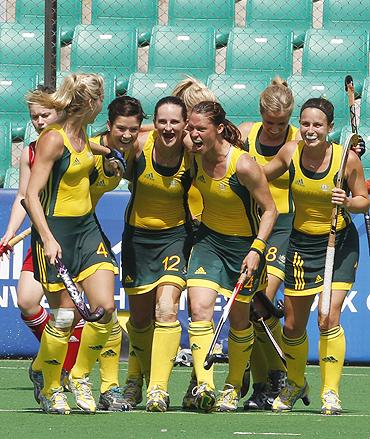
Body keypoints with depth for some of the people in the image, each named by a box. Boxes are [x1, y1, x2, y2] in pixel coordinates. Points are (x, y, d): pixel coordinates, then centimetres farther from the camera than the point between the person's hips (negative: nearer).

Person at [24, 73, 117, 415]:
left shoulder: (82, 134, 8)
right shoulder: (53, 139, -16)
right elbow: (31, 195, -19)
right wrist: (47, 239, -26)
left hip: (86, 226, 7)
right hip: (55, 231, -7)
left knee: (105, 306, -4)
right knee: (65, 316, -4)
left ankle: (81, 376, 14)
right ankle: (50, 389, 14)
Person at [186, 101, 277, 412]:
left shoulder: (243, 165, -25)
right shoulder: (195, 155, -11)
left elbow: (269, 210, -16)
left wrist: (256, 249, -25)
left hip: (244, 243, -4)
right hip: (209, 238, 4)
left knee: (239, 320, 8)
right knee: (199, 307, -17)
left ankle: (233, 388, 27)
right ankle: (204, 385, -22)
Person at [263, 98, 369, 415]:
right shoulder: (290, 152, -8)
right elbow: (258, 177, 10)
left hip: (340, 243, -3)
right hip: (302, 243, 3)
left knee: (329, 319, -17)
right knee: (293, 326, 9)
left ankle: (330, 392, -5)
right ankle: (296, 384, 35)